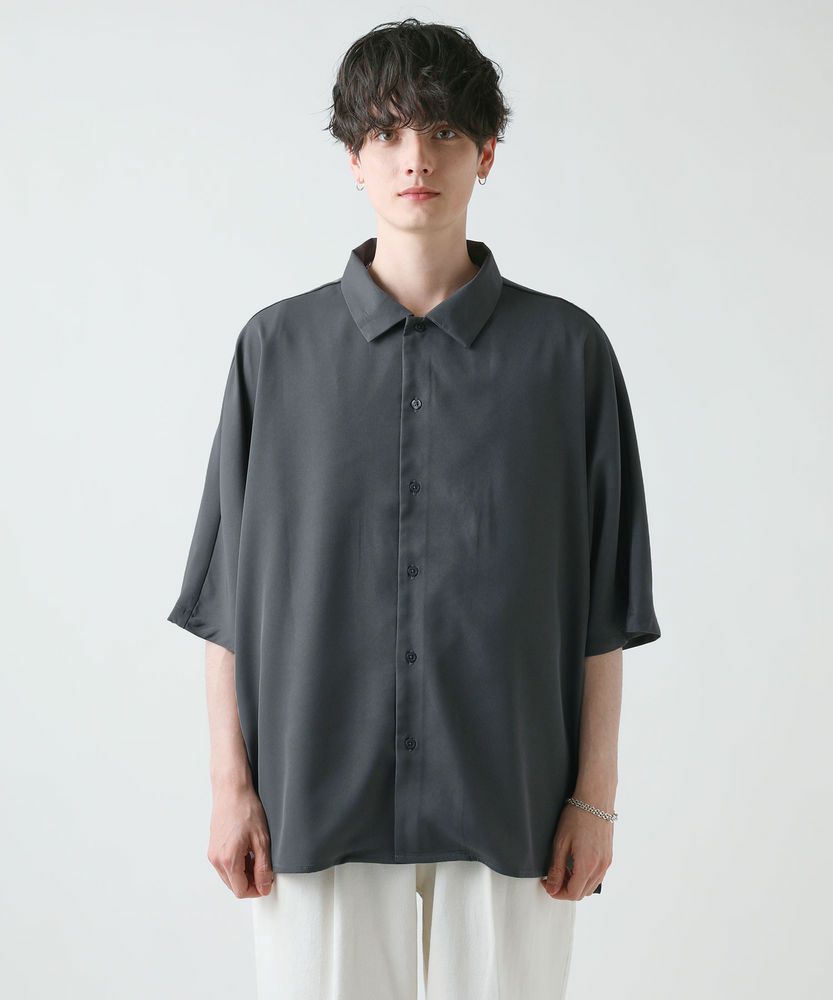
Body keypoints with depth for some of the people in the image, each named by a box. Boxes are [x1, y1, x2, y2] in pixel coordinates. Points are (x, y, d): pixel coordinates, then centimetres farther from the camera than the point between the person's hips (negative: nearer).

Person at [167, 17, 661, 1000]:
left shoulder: (566, 349, 1)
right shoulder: (278, 346, 3)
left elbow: (602, 600, 2)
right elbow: (227, 592, 4)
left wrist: (595, 793, 0)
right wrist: (231, 782, 1)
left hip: (509, 804, 0)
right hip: (317, 801, 1)